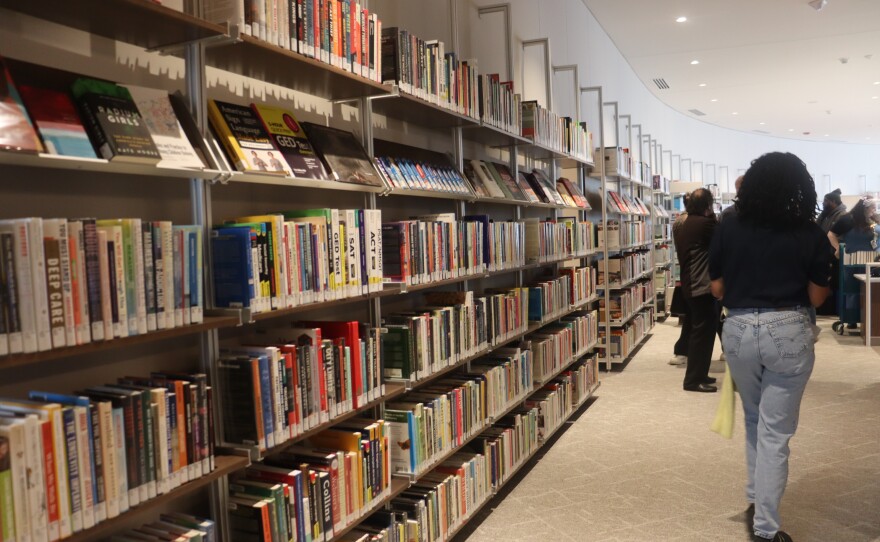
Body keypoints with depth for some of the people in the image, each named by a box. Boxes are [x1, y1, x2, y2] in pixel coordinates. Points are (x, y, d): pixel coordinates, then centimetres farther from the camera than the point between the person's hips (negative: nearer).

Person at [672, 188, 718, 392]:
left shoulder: (683, 226, 13)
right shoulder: (704, 224, -16)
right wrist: (712, 216, 4)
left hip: (690, 286, 10)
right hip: (702, 287, -10)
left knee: (698, 332, 17)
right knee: (703, 333, -4)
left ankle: (697, 374, 25)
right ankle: (694, 379, -1)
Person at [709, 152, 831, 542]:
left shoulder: (728, 230, -1)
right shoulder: (811, 235, -4)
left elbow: (717, 290, 4)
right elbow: (816, 297, 1)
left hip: (739, 330, 2)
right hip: (788, 332, -2)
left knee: (754, 419, 25)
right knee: (775, 431, 5)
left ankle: (755, 499, 35)